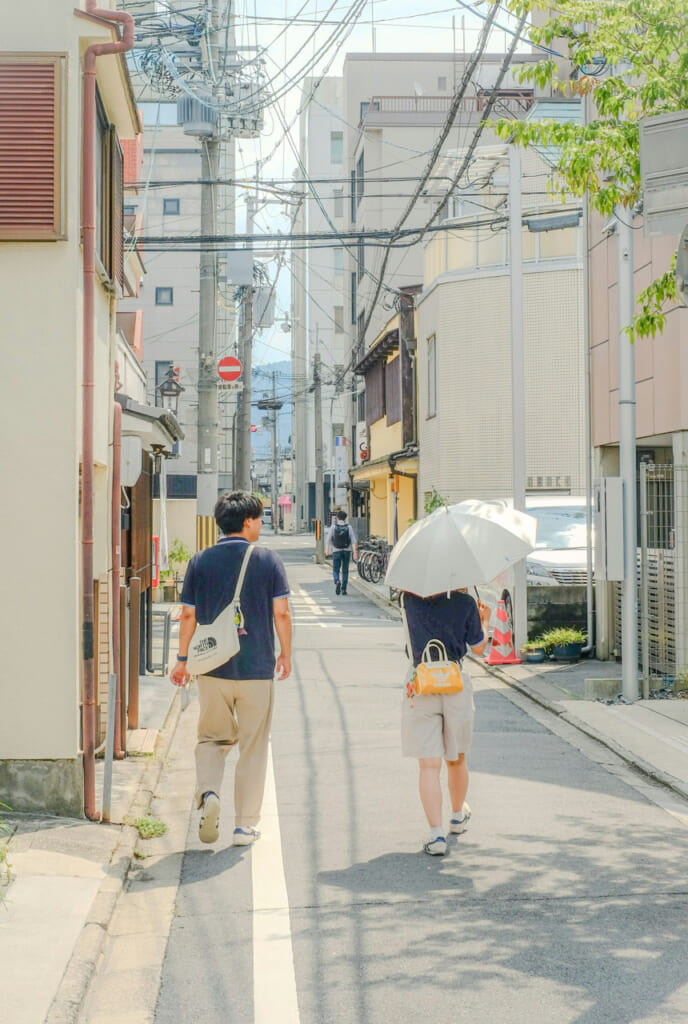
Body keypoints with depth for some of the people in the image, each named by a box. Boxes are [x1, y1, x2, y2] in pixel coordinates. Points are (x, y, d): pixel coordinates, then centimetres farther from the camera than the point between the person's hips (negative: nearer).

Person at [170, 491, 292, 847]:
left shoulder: (200, 561, 1)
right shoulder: (267, 560, -4)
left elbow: (188, 615, 2)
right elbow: (281, 611, -4)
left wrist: (182, 659, 12)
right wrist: (285, 654, 9)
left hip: (213, 667, 2)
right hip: (256, 669, -1)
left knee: (212, 738, 18)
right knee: (252, 747, 9)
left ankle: (208, 792, -8)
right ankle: (245, 825, 12)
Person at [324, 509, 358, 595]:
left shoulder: (333, 527, -4)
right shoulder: (349, 527, -3)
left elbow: (328, 539, 1)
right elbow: (353, 540, -10)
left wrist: (326, 550, 16)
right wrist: (355, 552, -12)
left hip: (336, 551, -1)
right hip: (347, 550, 1)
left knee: (336, 570, 5)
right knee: (345, 570, 12)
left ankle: (337, 581, -24)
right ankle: (343, 589, 10)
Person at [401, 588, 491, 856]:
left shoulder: (411, 599, -3)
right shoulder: (466, 603, -6)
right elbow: (478, 647, 2)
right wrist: (484, 620, 20)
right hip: (456, 684, 1)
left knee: (429, 765, -3)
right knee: (456, 759, 20)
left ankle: (437, 833, -11)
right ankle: (458, 815, 41)